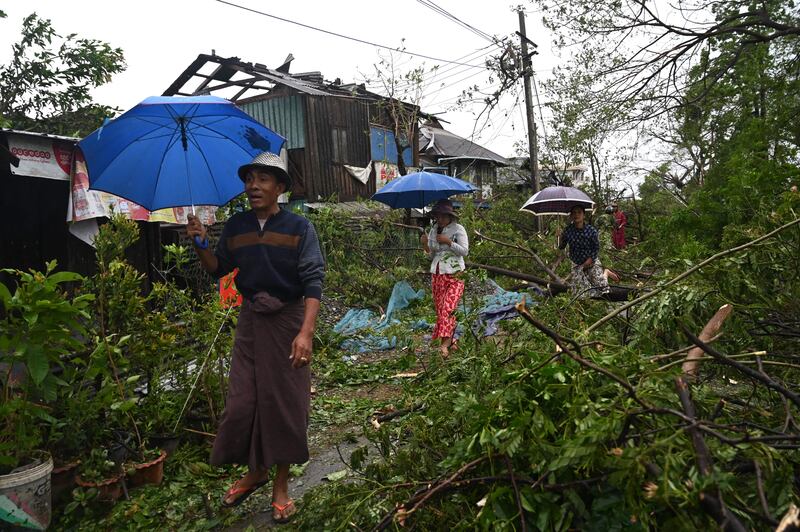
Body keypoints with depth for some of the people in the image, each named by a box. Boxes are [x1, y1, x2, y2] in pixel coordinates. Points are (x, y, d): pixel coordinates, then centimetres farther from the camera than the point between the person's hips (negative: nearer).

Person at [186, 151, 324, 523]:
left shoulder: (298, 227, -8)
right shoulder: (235, 226, 5)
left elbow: (313, 281, -14)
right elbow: (218, 269, 15)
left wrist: (306, 332, -25)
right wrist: (200, 244, -4)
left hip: (288, 321, -3)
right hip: (250, 321, 4)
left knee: (285, 402, 4)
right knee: (242, 400, 5)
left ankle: (281, 485, 21)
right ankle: (254, 471, 31)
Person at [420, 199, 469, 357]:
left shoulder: (458, 229, -3)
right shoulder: (433, 230, 11)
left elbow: (465, 251, -7)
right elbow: (431, 255, 14)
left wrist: (448, 242, -16)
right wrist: (425, 245, -5)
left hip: (454, 274, -5)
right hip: (437, 274, 5)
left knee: (448, 308, -17)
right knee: (440, 309, 4)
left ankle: (445, 344, -22)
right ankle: (451, 341, 15)